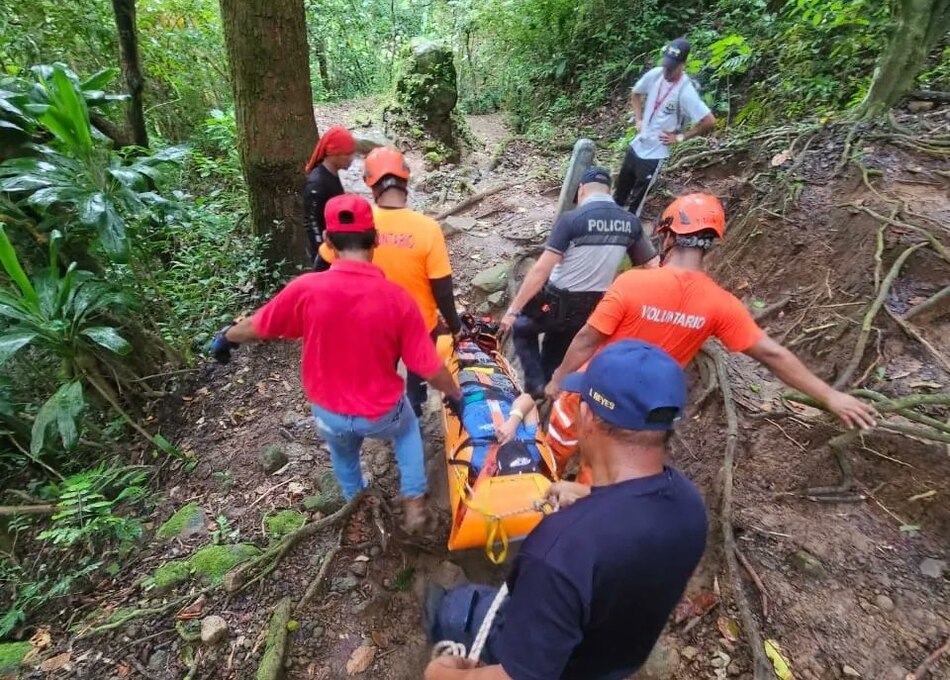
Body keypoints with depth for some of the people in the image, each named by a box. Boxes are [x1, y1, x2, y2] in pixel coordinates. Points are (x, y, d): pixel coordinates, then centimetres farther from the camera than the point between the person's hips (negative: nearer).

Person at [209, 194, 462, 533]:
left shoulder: (306, 289, -22)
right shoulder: (397, 299, -24)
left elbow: (257, 327, -3)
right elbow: (431, 369, -16)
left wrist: (226, 337, 19)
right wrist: (456, 394, 4)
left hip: (328, 412, 2)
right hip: (382, 412, -1)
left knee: (343, 453, 35)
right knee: (407, 428, 34)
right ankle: (414, 504, 37)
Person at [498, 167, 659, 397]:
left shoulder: (571, 219, -18)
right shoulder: (630, 223, -2)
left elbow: (541, 270, -21)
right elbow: (653, 268, 3)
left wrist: (513, 310, -15)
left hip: (556, 303, -5)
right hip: (593, 309, 5)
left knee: (521, 328, 24)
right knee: (555, 356, 26)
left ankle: (535, 386, 14)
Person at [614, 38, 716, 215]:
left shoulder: (685, 91, -24)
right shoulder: (655, 74, -7)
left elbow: (710, 122, -23)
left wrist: (680, 137, -15)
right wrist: (638, 119, 5)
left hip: (655, 152, -6)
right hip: (637, 144, 6)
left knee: (636, 199, 5)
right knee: (620, 190, 21)